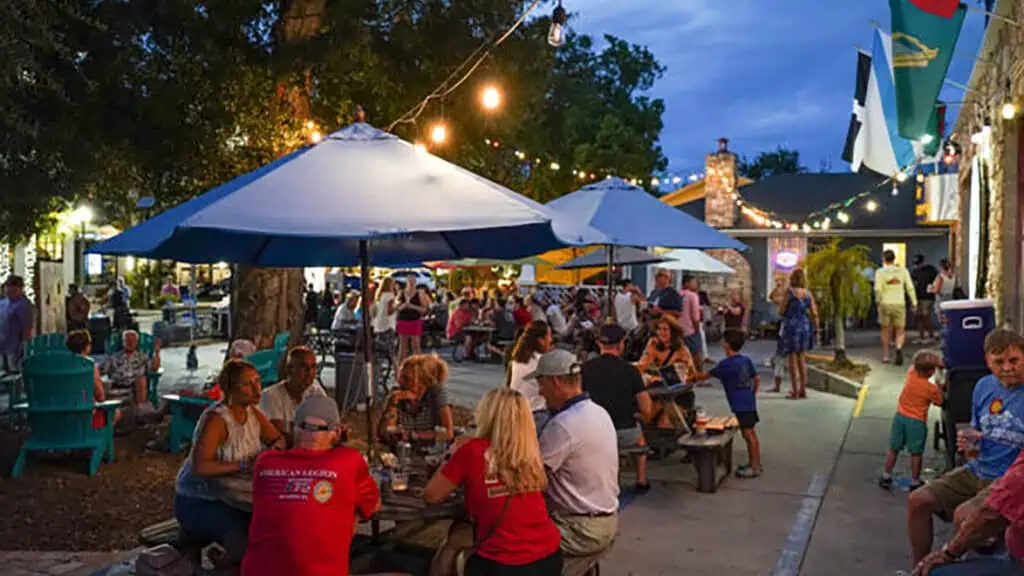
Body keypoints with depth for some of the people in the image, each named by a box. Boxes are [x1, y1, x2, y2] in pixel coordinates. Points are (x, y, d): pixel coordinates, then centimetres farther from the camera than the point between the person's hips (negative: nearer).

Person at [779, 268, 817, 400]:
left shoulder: (789, 292, -10)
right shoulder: (808, 293, 4)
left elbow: (781, 311, -6)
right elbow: (814, 314, 2)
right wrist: (815, 329, 11)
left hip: (791, 327, -5)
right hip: (804, 327, 5)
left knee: (792, 360, 0)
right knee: (801, 360, 14)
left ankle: (795, 392, -2)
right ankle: (803, 390, 16)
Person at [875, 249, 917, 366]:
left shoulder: (880, 272, -3)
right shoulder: (903, 270, 3)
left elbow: (877, 289, -12)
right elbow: (910, 287, -2)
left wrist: (878, 300, 4)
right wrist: (914, 302, 4)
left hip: (885, 303, 0)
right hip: (899, 303, 0)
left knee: (885, 329, 15)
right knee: (900, 331, 5)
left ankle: (885, 355, 20)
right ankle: (899, 347, -24)